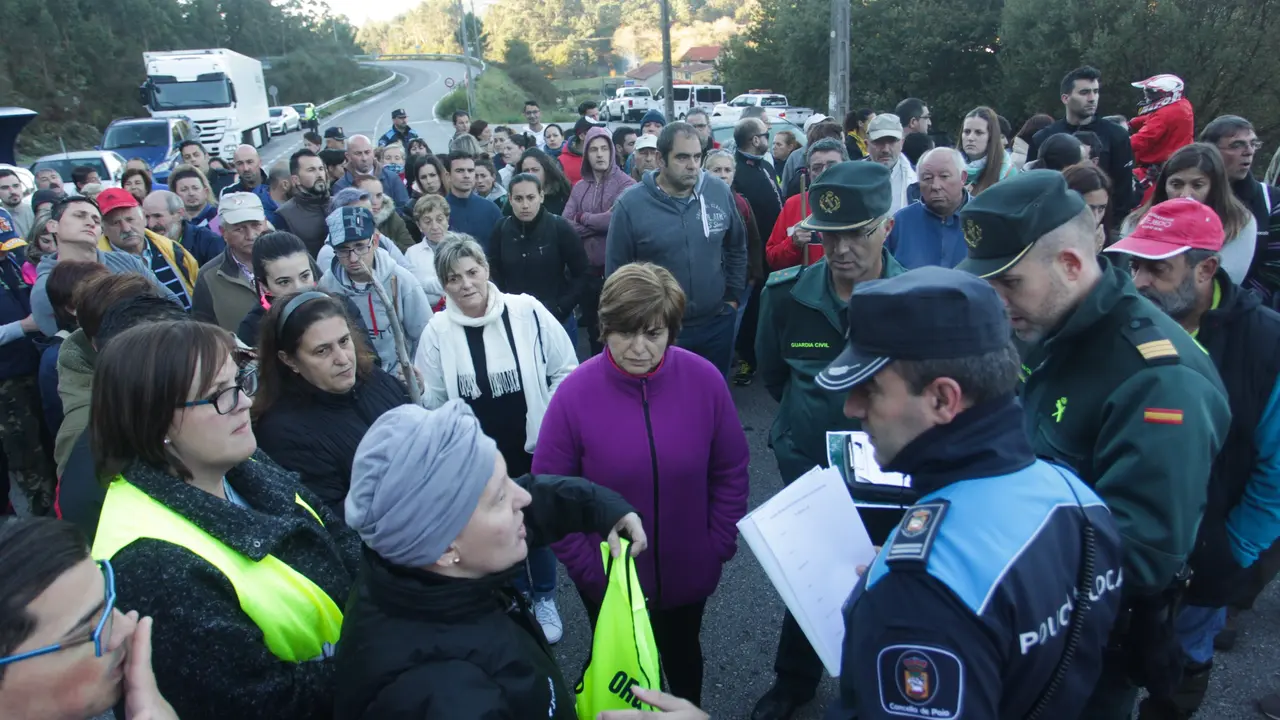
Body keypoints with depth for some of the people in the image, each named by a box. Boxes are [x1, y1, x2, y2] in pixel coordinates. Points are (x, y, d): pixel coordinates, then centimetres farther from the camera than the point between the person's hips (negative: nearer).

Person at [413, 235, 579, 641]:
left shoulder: (527, 312, -15)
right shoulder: (437, 331, -11)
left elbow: (565, 371, -6)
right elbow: (434, 401, 0)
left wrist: (548, 420, -9)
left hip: (534, 445, -1)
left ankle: (544, 598, 43)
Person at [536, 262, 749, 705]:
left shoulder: (705, 380, -17)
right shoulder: (575, 394, -22)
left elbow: (731, 472, -5)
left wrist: (720, 547, -6)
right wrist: (586, 568, -12)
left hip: (689, 572, 2)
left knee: (682, 654, 30)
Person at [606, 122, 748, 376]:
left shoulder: (720, 192, -4)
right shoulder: (630, 205, -14)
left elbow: (737, 248, 11)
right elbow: (616, 273, -6)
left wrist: (733, 297, 8)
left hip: (717, 325, 3)